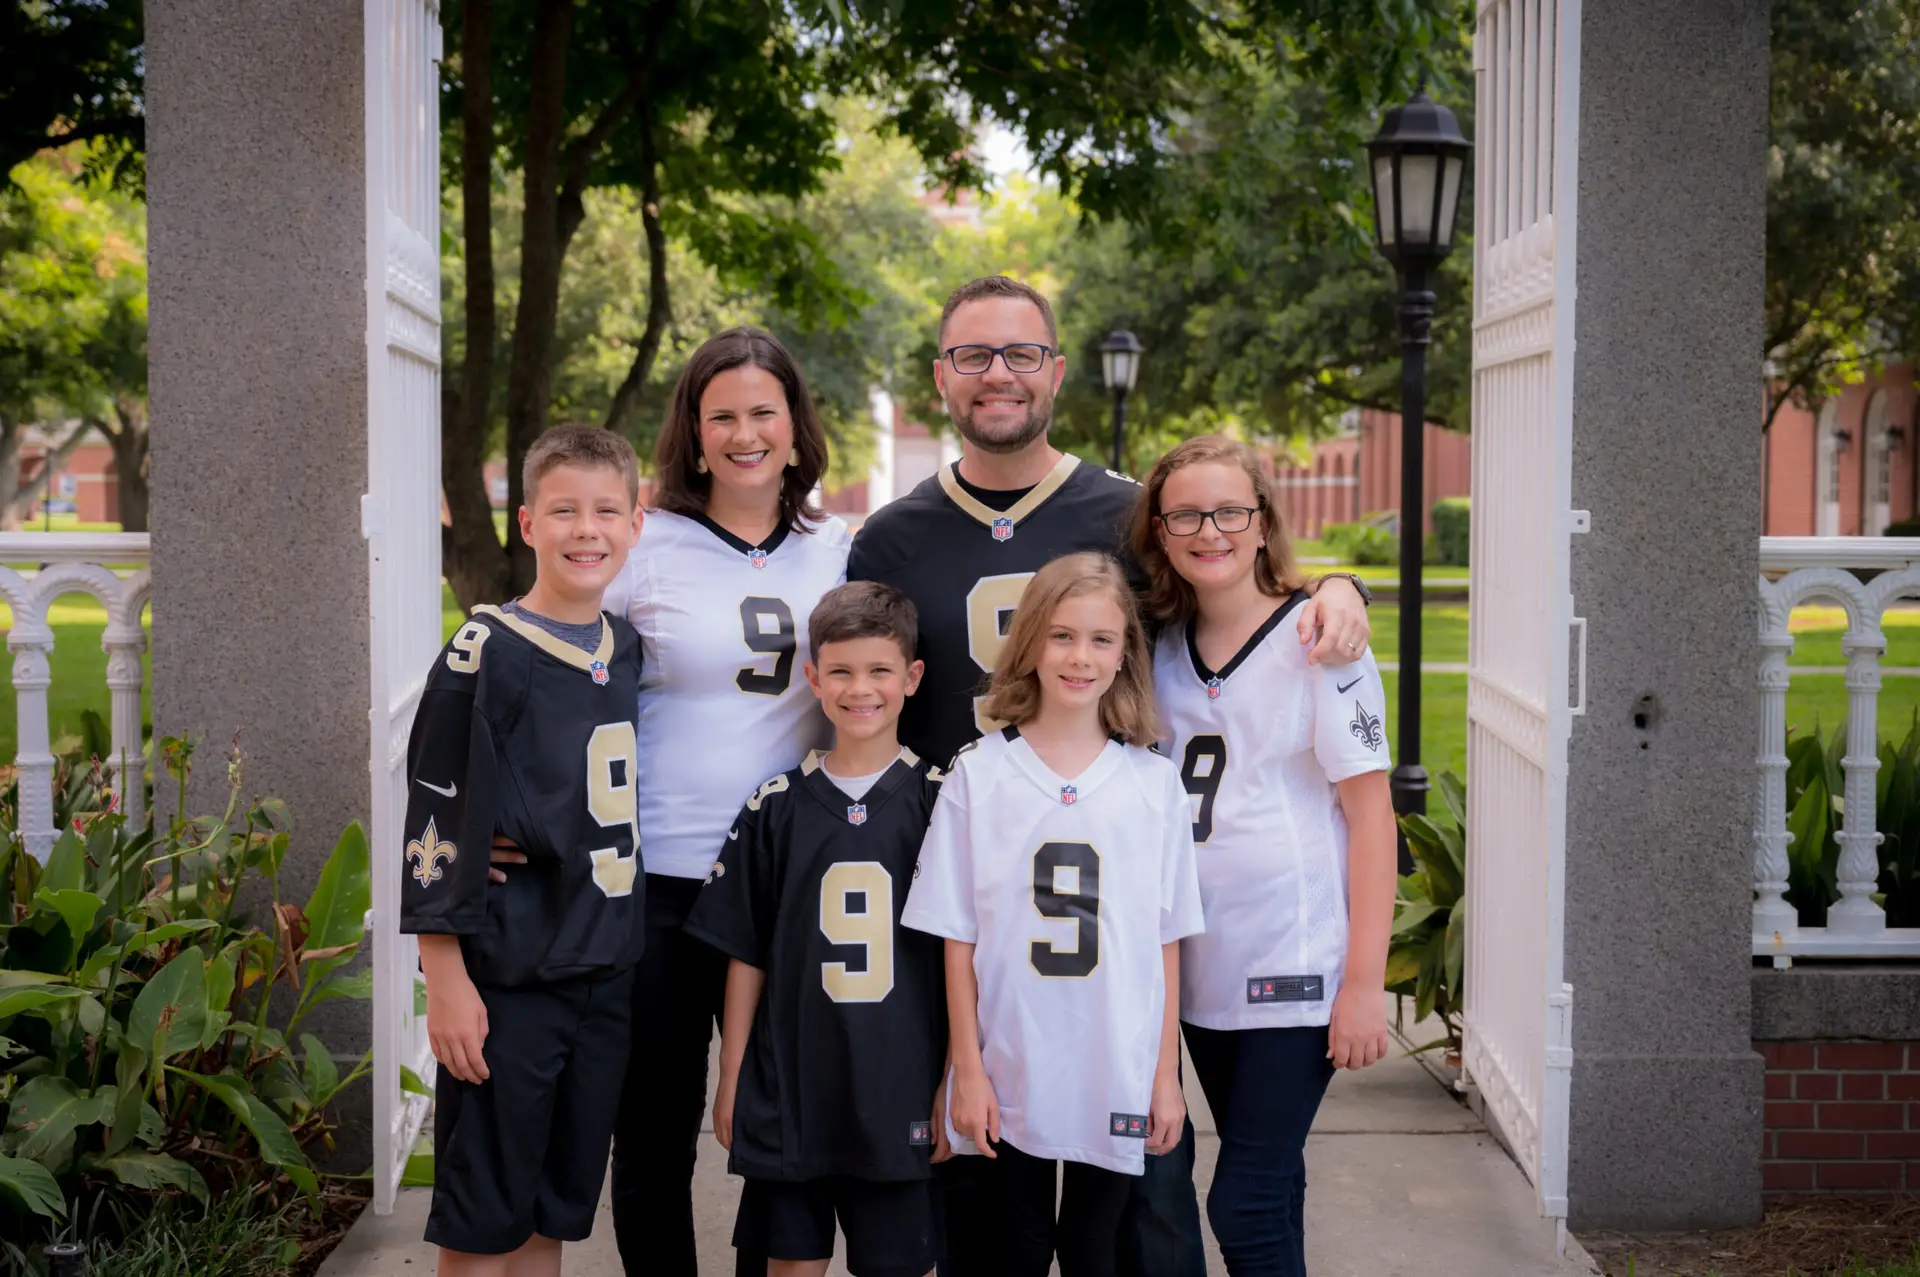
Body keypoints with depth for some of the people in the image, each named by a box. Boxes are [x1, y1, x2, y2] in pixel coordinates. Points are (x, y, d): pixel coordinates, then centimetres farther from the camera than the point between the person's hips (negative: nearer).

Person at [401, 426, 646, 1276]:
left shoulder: (627, 652, 9)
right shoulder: (487, 655, -10)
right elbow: (436, 827, -11)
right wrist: (446, 981, -14)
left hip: (606, 975, 6)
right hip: (507, 981, -6)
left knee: (557, 1208, 14)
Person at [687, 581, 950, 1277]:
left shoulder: (939, 800, -1)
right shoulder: (777, 807, 3)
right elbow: (745, 954, 6)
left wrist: (953, 1085, -3)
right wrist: (730, 1081, 5)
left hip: (899, 1091, -1)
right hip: (788, 1088, 1)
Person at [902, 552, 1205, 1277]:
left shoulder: (1155, 784, 1)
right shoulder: (978, 775, -2)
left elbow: (1167, 943, 3)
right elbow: (958, 939, -1)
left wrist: (1166, 1074, 1)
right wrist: (969, 1071, -4)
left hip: (1117, 1078, 1)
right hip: (1009, 1079, 0)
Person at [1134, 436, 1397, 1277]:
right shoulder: (1162, 647, 7)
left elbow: (1370, 812, -10)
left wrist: (1364, 982, -14)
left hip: (1296, 971, -5)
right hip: (1202, 969, 5)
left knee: (1245, 1206, -7)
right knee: (1268, 1186, 15)